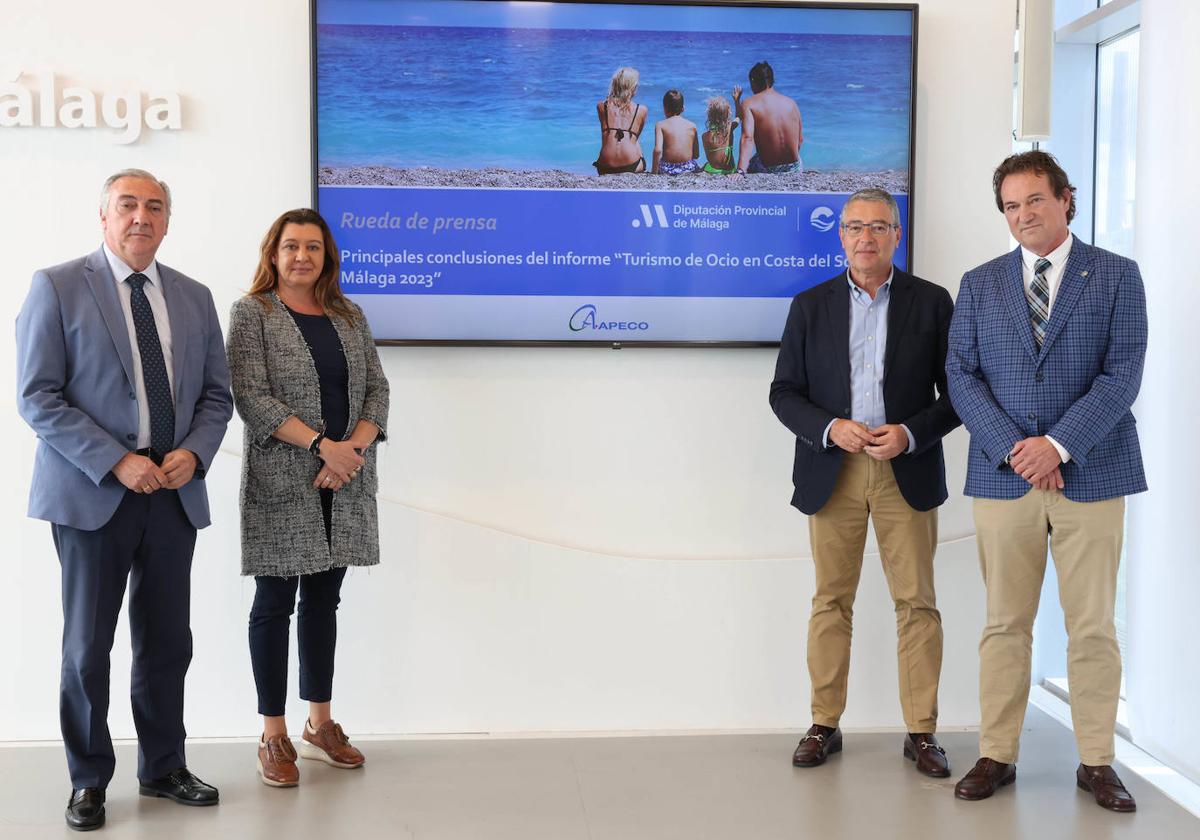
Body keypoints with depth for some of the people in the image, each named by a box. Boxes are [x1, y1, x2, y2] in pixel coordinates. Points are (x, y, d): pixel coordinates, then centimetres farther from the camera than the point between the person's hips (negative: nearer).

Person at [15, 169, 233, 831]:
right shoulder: (57, 287, -3)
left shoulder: (193, 298, 11)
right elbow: (38, 397, -9)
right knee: (87, 646, 7)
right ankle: (89, 780, 22)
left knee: (166, 643, 12)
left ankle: (162, 768, 27)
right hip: (93, 495, -4)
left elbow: (216, 395, 13)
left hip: (174, 495, 4)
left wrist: (193, 453, -7)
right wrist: (116, 461, -17)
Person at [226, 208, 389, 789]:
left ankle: (320, 723, 22)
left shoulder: (349, 316, 13)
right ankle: (274, 736, 12)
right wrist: (322, 444, -18)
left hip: (345, 482, 4)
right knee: (275, 603, 3)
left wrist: (353, 448, -10)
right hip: (281, 484, -4)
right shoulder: (252, 314, -1)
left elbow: (376, 390, 8)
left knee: (323, 600, 12)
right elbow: (251, 396, -11)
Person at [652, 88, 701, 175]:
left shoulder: (660, 125, 0)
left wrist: (654, 171, -3)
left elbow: (658, 150, -14)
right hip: (688, 168, 1)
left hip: (667, 169, 0)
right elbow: (696, 155, 10)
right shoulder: (692, 126, 7)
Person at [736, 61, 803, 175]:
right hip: (794, 168, 3)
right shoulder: (791, 102, 4)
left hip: (767, 169, -3)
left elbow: (747, 138, -25)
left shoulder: (749, 105, -9)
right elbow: (800, 139, 11)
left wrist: (740, 171, -36)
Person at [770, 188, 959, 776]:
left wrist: (911, 434, -13)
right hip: (833, 472, 1)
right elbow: (784, 392, 5)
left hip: (907, 472, -1)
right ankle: (825, 725, 16)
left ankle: (921, 731, 12)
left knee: (916, 602, 1)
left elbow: (957, 392, 3)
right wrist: (830, 429, -13)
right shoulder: (811, 305, 7)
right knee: (831, 601, 6)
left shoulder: (932, 303, 4)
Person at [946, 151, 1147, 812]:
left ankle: (1096, 762, 17)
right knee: (1005, 625, 6)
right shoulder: (979, 284, 10)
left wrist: (1058, 445, -15)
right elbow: (961, 376, 3)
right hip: (1003, 476, 1)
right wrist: (1012, 448, -10)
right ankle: (996, 756, 16)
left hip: (1090, 474, -1)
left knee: (1093, 627, 5)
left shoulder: (1117, 276, 4)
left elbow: (1123, 373, -5)